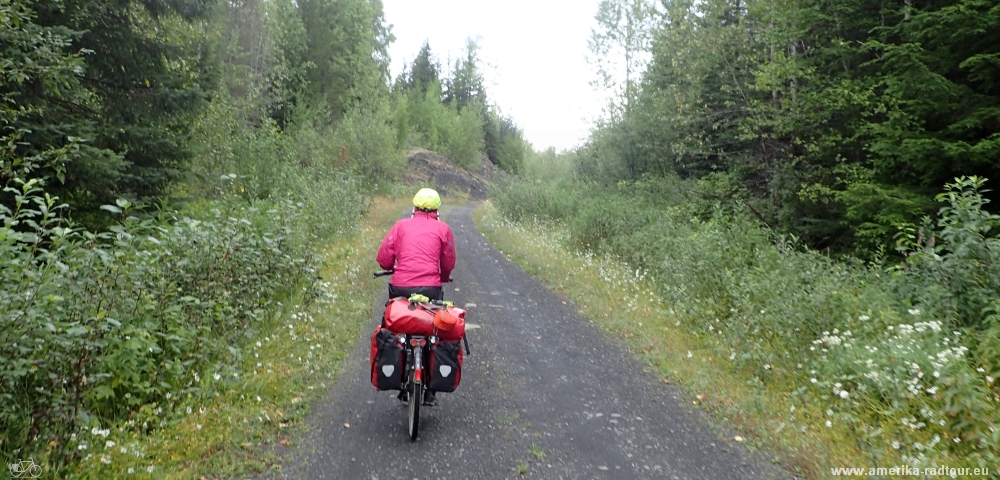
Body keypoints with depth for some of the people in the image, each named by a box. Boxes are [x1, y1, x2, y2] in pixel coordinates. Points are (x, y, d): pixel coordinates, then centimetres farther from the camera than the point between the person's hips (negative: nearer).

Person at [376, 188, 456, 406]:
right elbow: (449, 263, 10)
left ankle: (403, 387, 22)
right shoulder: (442, 228, 9)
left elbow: (384, 258, 5)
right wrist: (444, 277, 31)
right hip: (430, 289, -1)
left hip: (400, 288, 1)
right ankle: (430, 392, 12)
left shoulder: (401, 225, 11)